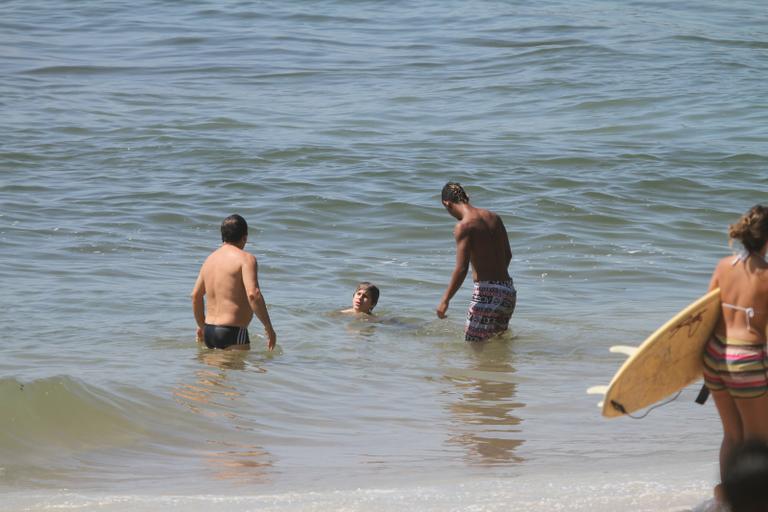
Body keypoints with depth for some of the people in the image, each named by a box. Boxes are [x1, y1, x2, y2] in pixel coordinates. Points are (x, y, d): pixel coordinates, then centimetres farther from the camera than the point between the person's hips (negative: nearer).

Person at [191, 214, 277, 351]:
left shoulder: (210, 259, 16)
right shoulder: (246, 258, -7)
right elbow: (253, 295, -20)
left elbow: (196, 295, 23)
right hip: (232, 333, -8)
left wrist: (201, 325, 35)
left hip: (209, 331, 8)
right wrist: (268, 327, -13)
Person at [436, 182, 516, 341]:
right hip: (509, 291, 8)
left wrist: (445, 300, -11)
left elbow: (461, 269, -19)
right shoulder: (494, 218, 10)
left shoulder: (463, 226, -13)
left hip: (487, 293, -8)